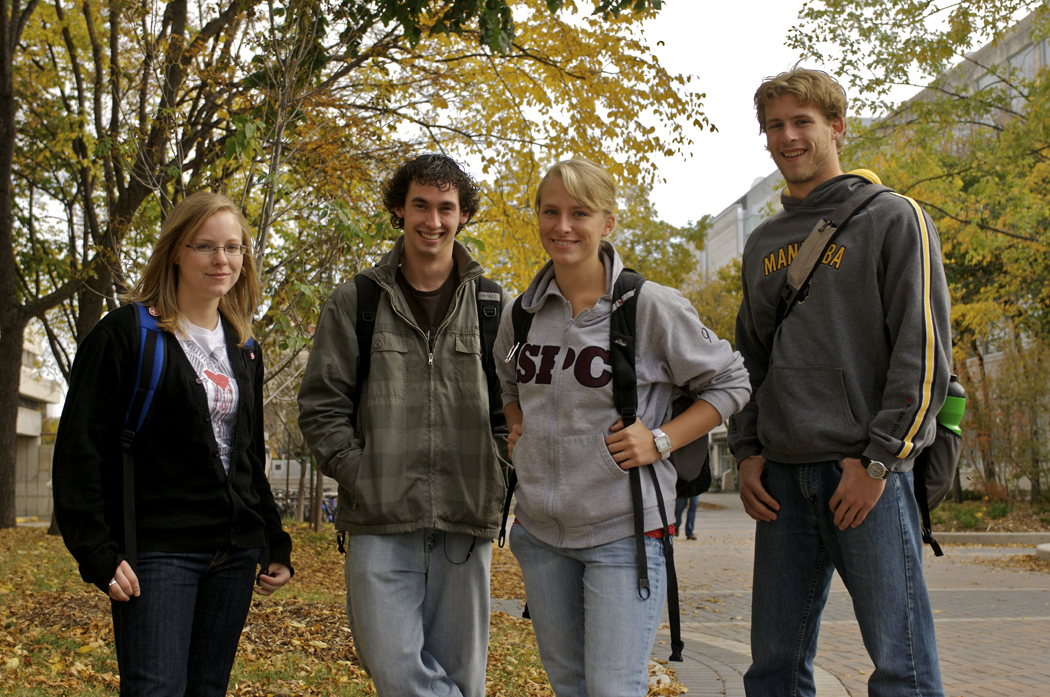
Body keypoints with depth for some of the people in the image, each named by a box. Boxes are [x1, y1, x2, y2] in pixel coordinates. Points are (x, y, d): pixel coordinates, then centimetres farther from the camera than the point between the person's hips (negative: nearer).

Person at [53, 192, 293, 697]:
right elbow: (80, 450, -8)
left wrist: (276, 545, 16)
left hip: (234, 554, 6)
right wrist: (97, 552, -14)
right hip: (157, 551, -6)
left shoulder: (244, 350, 15)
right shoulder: (128, 332, -4)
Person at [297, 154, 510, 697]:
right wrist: (361, 477, -6)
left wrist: (494, 479, -2)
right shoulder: (355, 302, 7)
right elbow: (320, 405, 4)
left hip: (466, 527, 1)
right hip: (380, 526, 0)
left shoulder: (493, 306, 8)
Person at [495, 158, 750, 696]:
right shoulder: (522, 314, 4)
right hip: (539, 529, 5)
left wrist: (661, 441, -12)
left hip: (622, 530, -5)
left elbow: (729, 382, -2)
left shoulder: (652, 307, -11)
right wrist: (516, 427, 8)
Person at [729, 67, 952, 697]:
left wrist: (879, 459, -13)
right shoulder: (764, 243, 18)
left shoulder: (893, 220, 1)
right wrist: (748, 451, 8)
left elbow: (925, 350, -7)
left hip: (869, 470, -5)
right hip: (783, 475, 6)